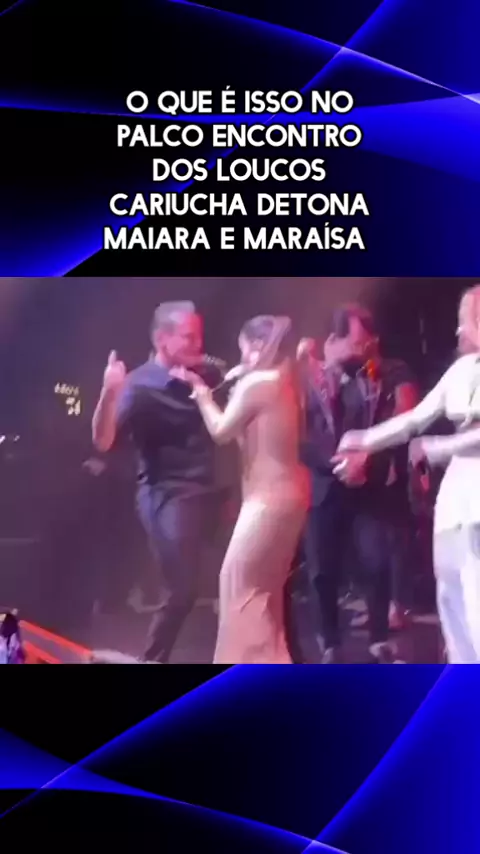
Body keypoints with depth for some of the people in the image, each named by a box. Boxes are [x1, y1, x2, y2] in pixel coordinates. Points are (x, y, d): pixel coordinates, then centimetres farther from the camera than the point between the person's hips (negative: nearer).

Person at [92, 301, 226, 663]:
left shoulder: (204, 374, 6)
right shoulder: (139, 385, -13)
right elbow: (103, 441, -24)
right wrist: (110, 393, -40)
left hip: (206, 493, 6)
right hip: (167, 496, -6)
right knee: (181, 590, -6)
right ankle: (153, 659, 12)